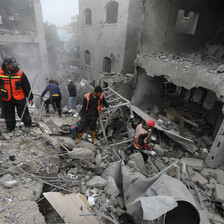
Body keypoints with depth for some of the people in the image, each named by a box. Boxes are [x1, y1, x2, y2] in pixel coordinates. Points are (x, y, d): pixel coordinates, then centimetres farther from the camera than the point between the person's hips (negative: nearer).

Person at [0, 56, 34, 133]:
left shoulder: (20, 73, -11)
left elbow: (27, 87, -5)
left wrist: (30, 98, -2)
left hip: (20, 98, -2)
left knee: (23, 113, 4)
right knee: (8, 115, 14)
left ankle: (28, 125, 27)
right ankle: (10, 127, 34)